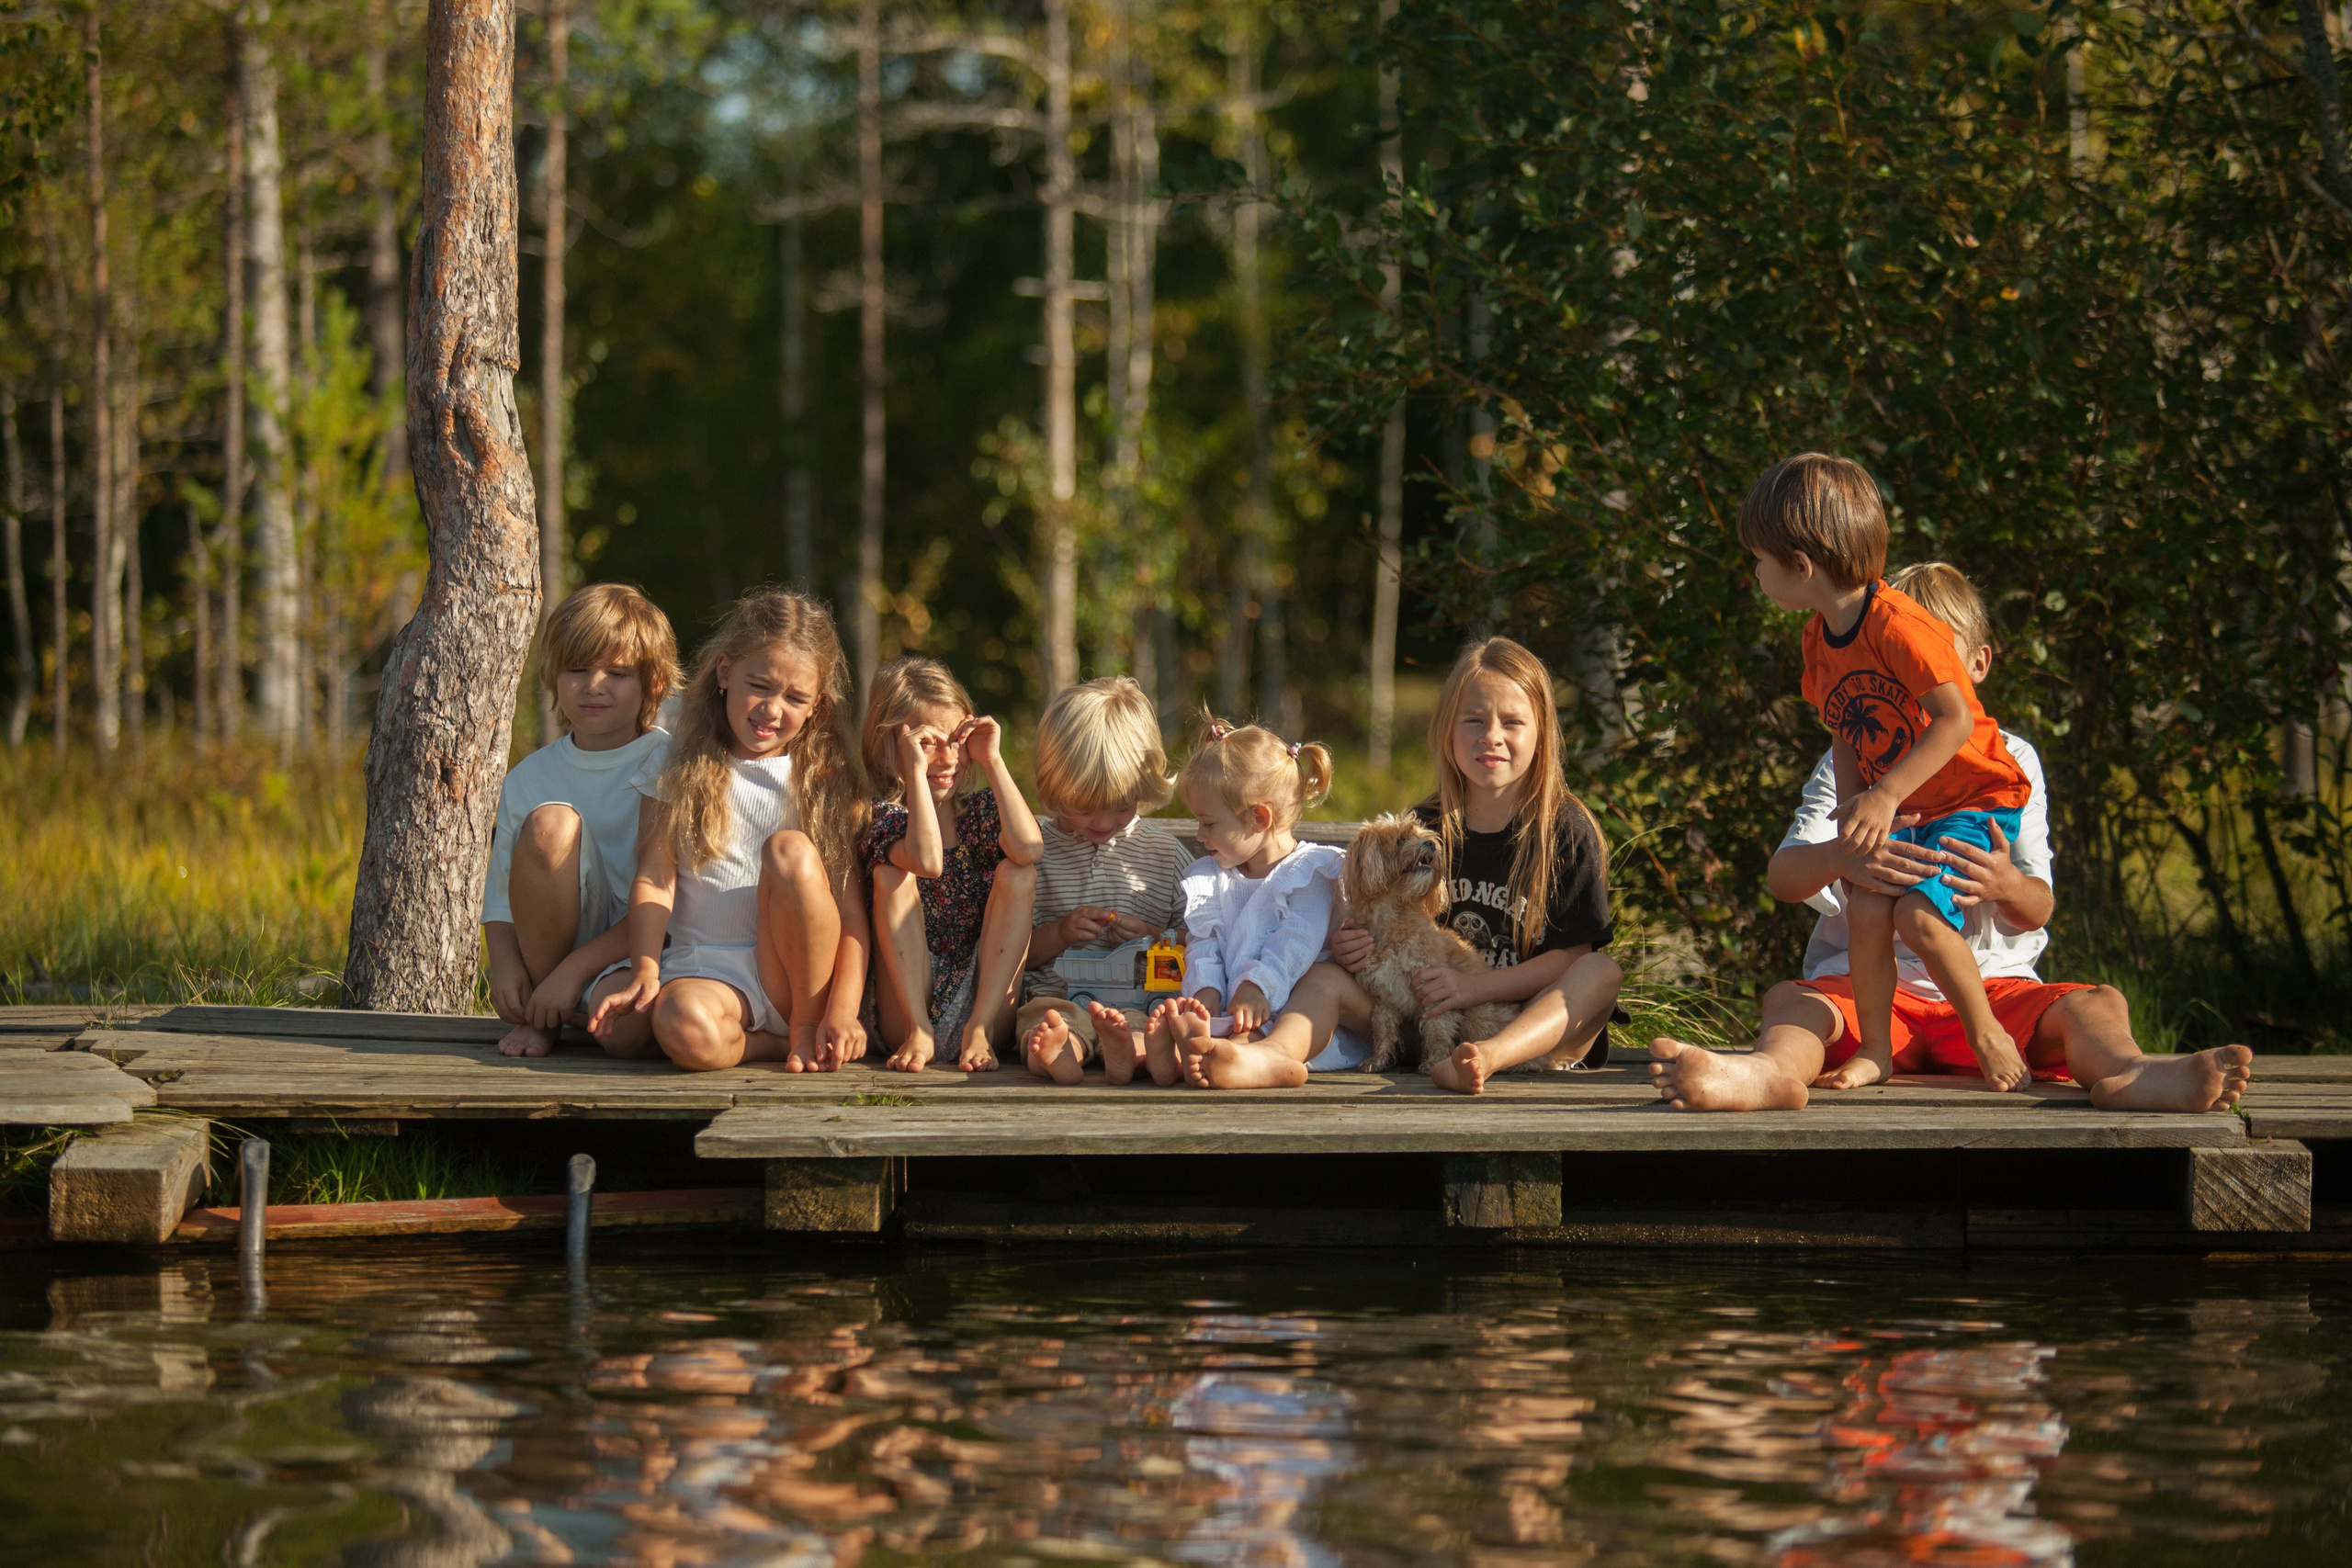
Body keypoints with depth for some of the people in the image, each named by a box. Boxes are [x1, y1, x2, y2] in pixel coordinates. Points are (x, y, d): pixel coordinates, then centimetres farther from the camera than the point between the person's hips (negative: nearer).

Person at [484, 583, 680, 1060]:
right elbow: (499, 895, 10)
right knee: (551, 823, -25)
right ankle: (537, 1015, -12)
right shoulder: (529, 778, 8)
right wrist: (504, 963, -13)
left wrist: (574, 969, -19)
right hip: (549, 947, 3)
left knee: (624, 1022, -41)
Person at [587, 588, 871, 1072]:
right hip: (707, 971, -1)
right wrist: (644, 973, -17)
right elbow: (654, 877, 0)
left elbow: (850, 909, 1)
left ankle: (808, 1027, -13)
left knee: (790, 850, -26)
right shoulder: (677, 770, 9)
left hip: (796, 973, 1)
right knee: (684, 1030, -38)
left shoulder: (827, 780, 8)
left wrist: (844, 1010, -14)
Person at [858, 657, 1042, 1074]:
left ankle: (980, 1028, -21)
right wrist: (916, 768, -21)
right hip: (903, 1013, -2)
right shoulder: (885, 816, -1)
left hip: (984, 997, 2)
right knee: (892, 874, -17)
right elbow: (927, 861, -26)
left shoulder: (981, 810, 9)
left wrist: (993, 761, -9)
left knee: (1016, 873, -13)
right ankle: (918, 1033, -23)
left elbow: (1028, 850, -17)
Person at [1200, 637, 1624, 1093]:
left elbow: (1573, 954, -8)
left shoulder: (1568, 830, -4)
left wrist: (1475, 987, -20)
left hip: (1539, 1029, -3)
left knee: (1602, 972, -30)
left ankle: (1487, 1058, -56)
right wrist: (1351, 947, -8)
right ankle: (1274, 1053, -47)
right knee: (1328, 976, -12)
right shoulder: (1421, 828, 7)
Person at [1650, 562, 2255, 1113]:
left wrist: (2005, 886, -22)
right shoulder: (1848, 765, 12)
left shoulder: (2010, 761, 14)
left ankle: (2125, 1076, -63)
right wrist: (1840, 857, -30)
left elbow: (2039, 909, 6)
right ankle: (1771, 1073, -69)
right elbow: (1783, 876, -4)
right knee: (1788, 998, -32)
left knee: (2099, 1003, -26)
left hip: (1989, 983, 1)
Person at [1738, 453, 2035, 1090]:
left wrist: (1886, 795, -28)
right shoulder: (1819, 638, 5)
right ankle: (1874, 1049, -1)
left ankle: (1985, 1030, -3)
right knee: (1866, 907, -16)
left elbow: (1954, 718, -27)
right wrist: (1852, 809, -3)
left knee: (1919, 912, -24)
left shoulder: (1897, 625, -24)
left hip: (1974, 800, -7)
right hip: (1901, 813, 7)